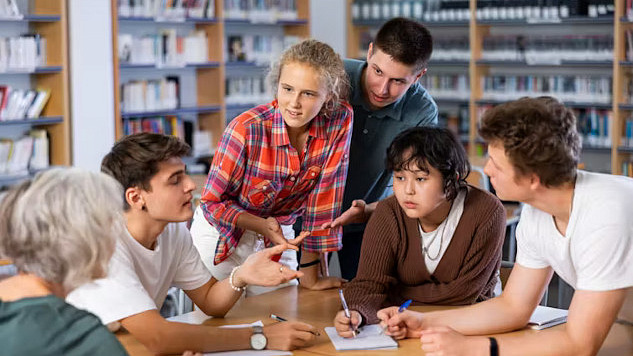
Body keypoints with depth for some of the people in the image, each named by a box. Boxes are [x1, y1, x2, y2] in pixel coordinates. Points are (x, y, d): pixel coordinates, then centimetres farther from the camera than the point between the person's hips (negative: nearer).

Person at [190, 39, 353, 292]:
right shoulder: (247, 129, -27)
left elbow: (325, 196, -16)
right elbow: (212, 202, -17)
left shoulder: (340, 121, -20)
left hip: (279, 236, 3)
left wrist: (310, 276, -14)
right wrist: (262, 225, -34)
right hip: (223, 235, -3)